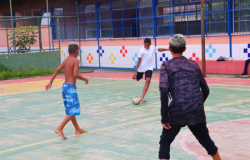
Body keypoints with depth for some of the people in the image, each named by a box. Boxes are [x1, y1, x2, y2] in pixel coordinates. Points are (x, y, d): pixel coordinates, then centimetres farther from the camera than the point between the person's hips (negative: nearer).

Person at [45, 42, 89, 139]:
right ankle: (59, 129, -16)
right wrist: (84, 79, -7)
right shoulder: (75, 60, -10)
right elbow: (75, 74, -22)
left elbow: (57, 70, 9)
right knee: (73, 111, -6)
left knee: (70, 110, 17)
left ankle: (77, 129, 29)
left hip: (65, 86, 9)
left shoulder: (66, 60, 12)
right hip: (71, 87, -9)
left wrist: (50, 82, 10)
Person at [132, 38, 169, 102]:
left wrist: (168, 49, 18)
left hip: (149, 68, 1)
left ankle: (142, 97, -24)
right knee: (137, 79, 19)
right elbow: (139, 61, -13)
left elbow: (160, 49, 17)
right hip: (141, 68, -1)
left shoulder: (153, 48, -5)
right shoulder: (142, 50, -15)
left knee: (148, 80, -22)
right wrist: (135, 71, -15)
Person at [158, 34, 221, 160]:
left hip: (177, 113, -3)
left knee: (165, 142, 13)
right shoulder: (194, 64, 11)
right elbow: (206, 90, 13)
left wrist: (164, 118, -9)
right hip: (197, 114, 3)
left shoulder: (166, 66, 0)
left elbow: (164, 92, -13)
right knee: (206, 141, 22)